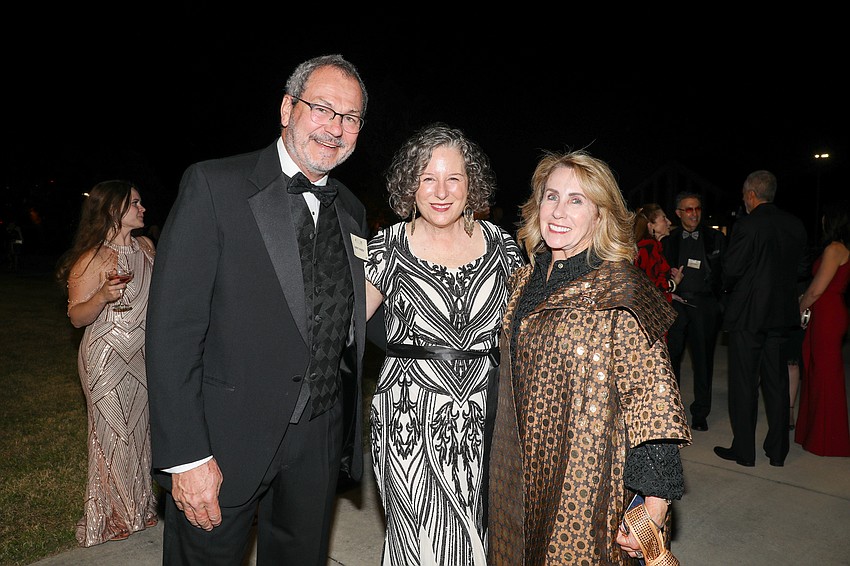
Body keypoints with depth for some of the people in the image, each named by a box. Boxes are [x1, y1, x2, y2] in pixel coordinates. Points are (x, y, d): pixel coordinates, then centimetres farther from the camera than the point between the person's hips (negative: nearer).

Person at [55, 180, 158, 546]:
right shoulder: (93, 259, -14)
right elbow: (76, 317, -11)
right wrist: (103, 297, -28)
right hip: (108, 360, -6)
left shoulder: (146, 247, 5)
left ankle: (139, 506, 32)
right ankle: (111, 517, 25)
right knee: (112, 435, 5)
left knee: (140, 427, 14)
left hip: (143, 355, 6)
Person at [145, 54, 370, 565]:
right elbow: (173, 327, -14)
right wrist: (185, 456, -16)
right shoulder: (214, 186, -10)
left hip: (320, 442, 5)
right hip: (225, 443, -5)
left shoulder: (351, 211, 7)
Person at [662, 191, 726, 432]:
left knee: (703, 359, 6)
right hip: (676, 303, 0)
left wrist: (716, 299, -3)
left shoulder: (715, 238, 6)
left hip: (704, 304, 0)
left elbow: (725, 272, 5)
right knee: (671, 357, 1)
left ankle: (700, 412, 17)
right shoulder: (669, 240, 8)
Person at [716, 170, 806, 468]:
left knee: (744, 384, 4)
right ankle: (778, 451, 22)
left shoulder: (746, 226, -16)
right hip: (782, 313, 6)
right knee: (777, 382, 13)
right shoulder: (796, 225, 4)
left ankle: (743, 450, 12)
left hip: (747, 314, -6)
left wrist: (728, 290, 5)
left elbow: (731, 270, -14)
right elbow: (799, 266, 9)